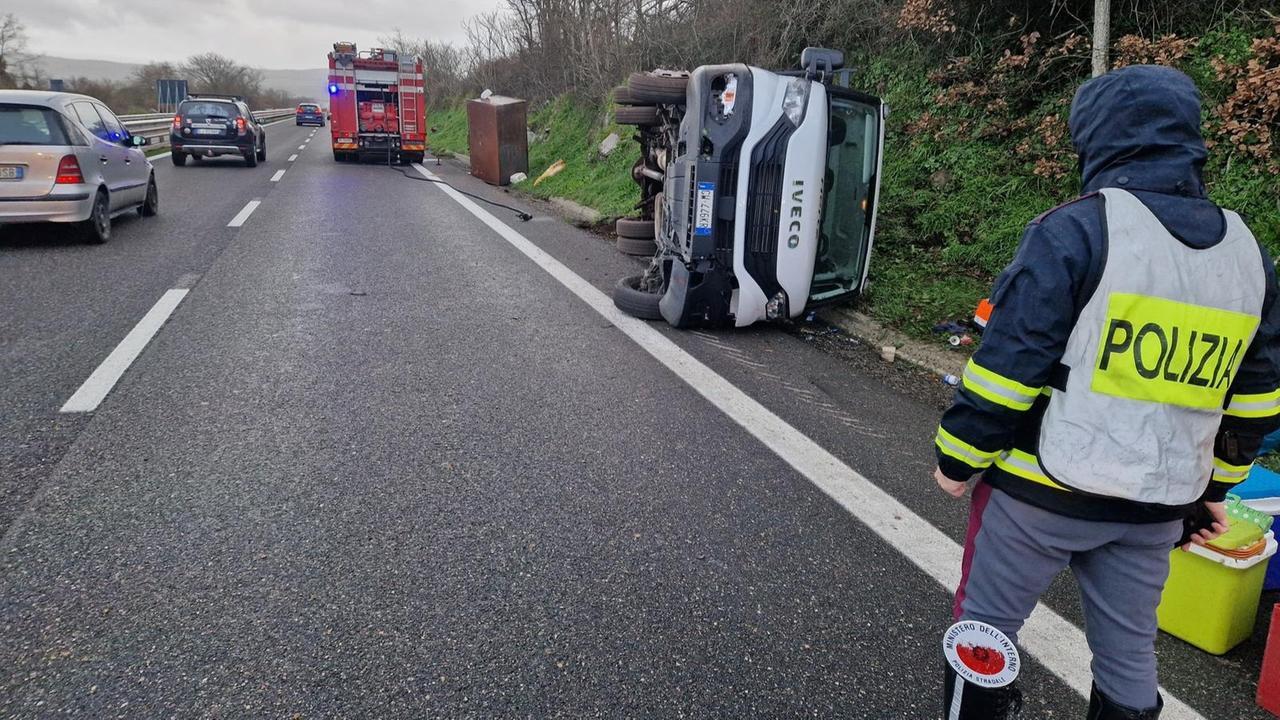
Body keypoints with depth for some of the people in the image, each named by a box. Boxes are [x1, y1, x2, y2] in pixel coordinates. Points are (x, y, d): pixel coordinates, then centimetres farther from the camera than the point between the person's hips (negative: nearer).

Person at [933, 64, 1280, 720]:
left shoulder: (1076, 230, -14)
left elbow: (1008, 365, -16)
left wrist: (957, 457, -5)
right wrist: (1213, 487, 24)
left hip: (1043, 490, -6)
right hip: (1157, 506, 6)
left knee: (986, 623, 11)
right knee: (1128, 648, 20)